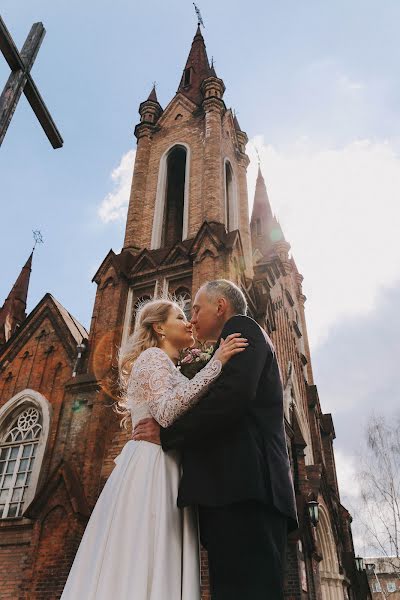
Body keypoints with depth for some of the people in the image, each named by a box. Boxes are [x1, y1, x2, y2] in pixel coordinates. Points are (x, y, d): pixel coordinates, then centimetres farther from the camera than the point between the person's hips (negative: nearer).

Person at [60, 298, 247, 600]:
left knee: (159, 570, 4)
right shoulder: (153, 356, -3)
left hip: (164, 472, 9)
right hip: (152, 470, -9)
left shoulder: (167, 366, 25)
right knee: (146, 569, -11)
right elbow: (167, 413, -20)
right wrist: (216, 363, -20)